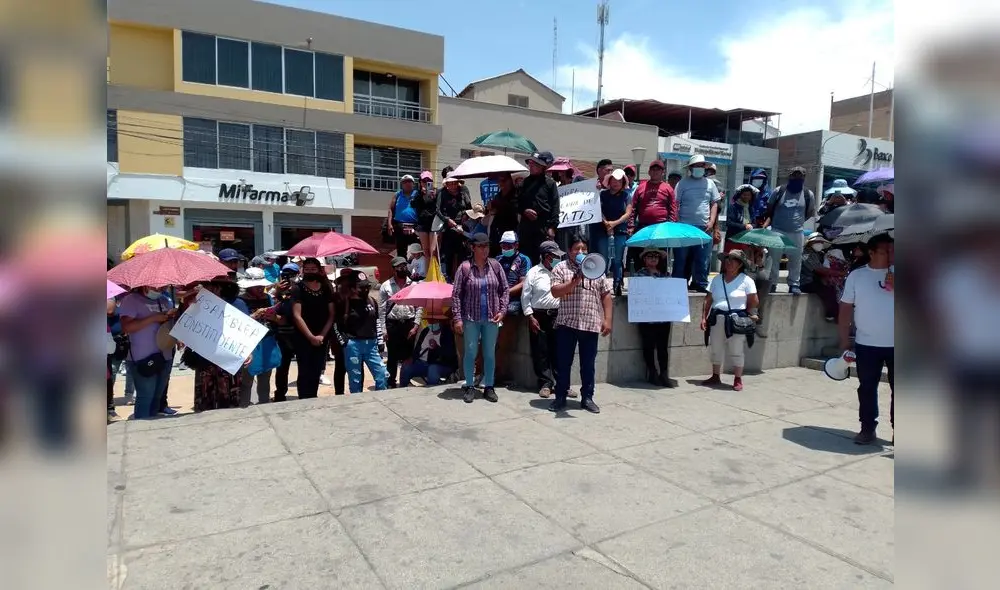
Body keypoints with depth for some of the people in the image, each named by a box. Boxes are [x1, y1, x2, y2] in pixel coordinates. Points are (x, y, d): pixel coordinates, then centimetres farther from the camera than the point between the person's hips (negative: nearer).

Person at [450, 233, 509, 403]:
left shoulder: (495, 266, 2)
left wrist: (502, 310, -4)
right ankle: (469, 387, 17)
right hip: (470, 318, -2)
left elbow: (505, 290, 7)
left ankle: (489, 387, 20)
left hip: (491, 318, 2)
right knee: (470, 352, 5)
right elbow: (456, 295, -4)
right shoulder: (464, 267, -5)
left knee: (490, 353, 9)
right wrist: (457, 318, -9)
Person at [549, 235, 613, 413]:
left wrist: (607, 319, 2)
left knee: (588, 364, 9)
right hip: (567, 324, -2)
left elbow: (606, 295, 9)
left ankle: (587, 398, 20)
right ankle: (560, 397, 16)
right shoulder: (560, 269, 2)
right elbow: (555, 292, -11)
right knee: (563, 363, 5)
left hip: (591, 325, 2)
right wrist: (576, 280, -18)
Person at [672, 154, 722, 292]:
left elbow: (715, 203, 14)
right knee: (681, 258, 1)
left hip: (704, 227, 3)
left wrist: (711, 222, 1)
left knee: (702, 258, 5)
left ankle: (700, 284, 15)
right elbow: (675, 205, -1)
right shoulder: (683, 183, 3)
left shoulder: (709, 183, 12)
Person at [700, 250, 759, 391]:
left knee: (736, 351, 2)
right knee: (716, 349, 11)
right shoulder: (717, 279, 8)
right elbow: (708, 300, 7)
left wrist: (743, 312, 7)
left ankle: (738, 380, 12)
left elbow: (754, 302, -1)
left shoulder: (746, 280, -2)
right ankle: (716, 377, 23)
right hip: (717, 319, 4)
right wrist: (704, 318, 1)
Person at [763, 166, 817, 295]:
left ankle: (794, 284, 18)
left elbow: (811, 212, 16)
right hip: (777, 231, -1)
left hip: (796, 233, 1)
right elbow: (769, 209, 7)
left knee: (796, 260, 7)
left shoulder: (808, 195, 3)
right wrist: (766, 223, -1)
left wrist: (799, 220, 8)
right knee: (773, 259, 3)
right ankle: (772, 284, 14)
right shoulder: (779, 191, 0)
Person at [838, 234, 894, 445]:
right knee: (867, 388, 8)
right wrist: (844, 340, 0)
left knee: (897, 390, 8)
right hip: (866, 344, 0)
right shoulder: (856, 275, 1)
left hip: (895, 344, 0)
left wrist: (895, 286, -19)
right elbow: (846, 308, 2)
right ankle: (868, 428, 19)